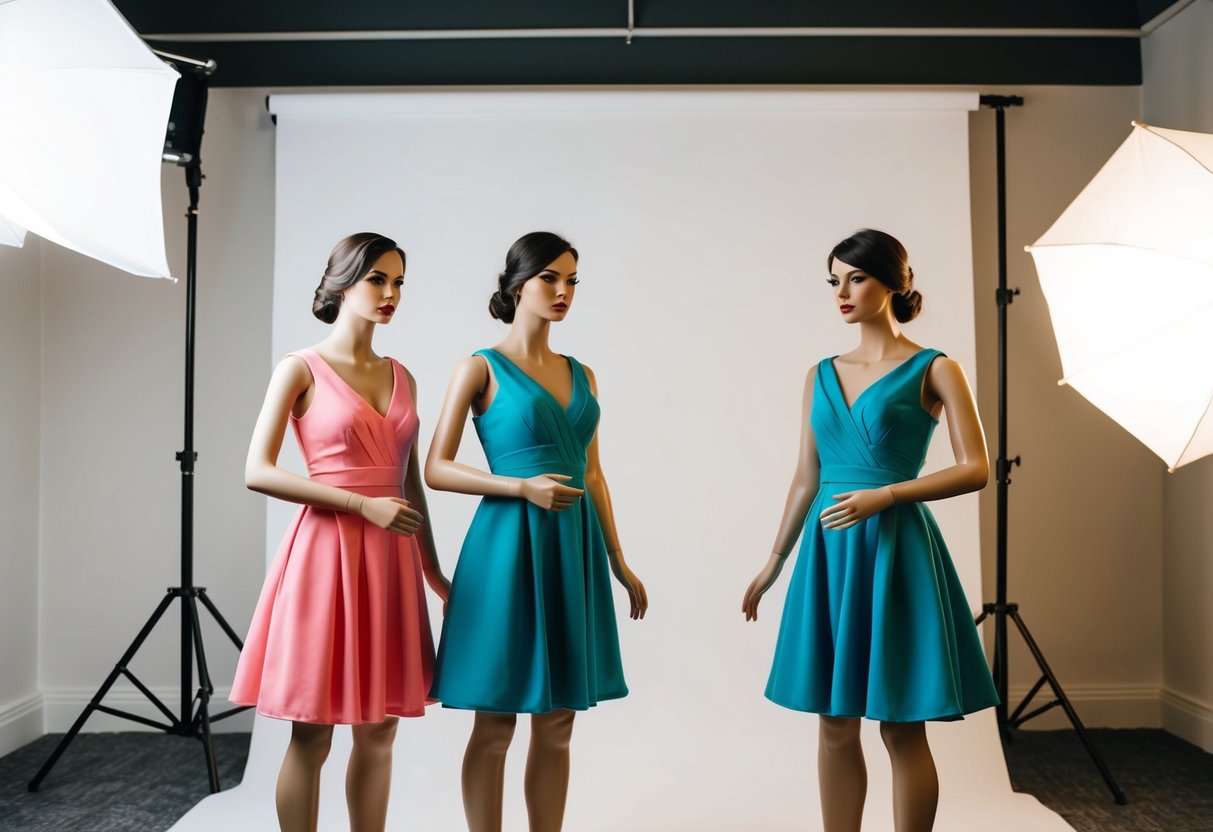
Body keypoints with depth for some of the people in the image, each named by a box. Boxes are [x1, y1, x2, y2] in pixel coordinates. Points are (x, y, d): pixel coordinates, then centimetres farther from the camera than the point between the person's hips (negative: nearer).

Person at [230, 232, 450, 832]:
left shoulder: (400, 377, 13)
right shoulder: (301, 369, -2)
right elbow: (257, 472, -10)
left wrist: (432, 569, 16)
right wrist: (364, 504, -15)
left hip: (391, 560, 5)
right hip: (327, 551, -5)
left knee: (378, 732, 11)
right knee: (312, 736, 2)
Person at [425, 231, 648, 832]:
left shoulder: (581, 375, 13)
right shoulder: (481, 369, -2)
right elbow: (436, 470, -6)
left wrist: (618, 562, 14)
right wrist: (524, 487, -17)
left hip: (574, 549, 5)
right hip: (508, 542, -5)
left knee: (557, 727, 10)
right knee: (495, 724, 3)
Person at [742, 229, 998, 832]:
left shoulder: (934, 370, -2)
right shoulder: (822, 376, 11)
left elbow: (975, 469, -7)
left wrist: (884, 495, -18)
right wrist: (773, 565, 16)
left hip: (895, 550, -4)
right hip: (829, 553, 5)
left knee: (901, 729, 2)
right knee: (836, 726, 10)